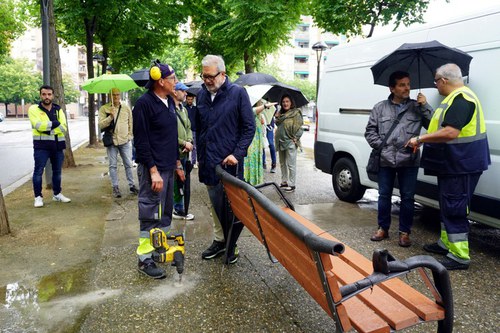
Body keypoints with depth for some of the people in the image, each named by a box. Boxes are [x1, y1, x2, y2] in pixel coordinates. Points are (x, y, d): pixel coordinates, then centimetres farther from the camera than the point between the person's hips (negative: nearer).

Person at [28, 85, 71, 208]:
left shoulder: (58, 110, 10)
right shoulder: (34, 109, -2)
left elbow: (64, 127, -3)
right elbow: (39, 126, -18)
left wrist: (49, 129, -16)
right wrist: (54, 123, -11)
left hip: (58, 145, 4)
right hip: (42, 145, -4)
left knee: (57, 171, 13)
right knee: (38, 171, -3)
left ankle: (57, 194, 26)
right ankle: (38, 197, 7)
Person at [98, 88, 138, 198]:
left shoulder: (126, 108, 7)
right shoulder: (104, 109, 0)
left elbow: (131, 123, 12)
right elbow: (101, 125, -7)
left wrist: (129, 136, 6)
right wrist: (110, 117, -20)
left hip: (125, 141, 1)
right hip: (111, 141, -1)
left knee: (128, 164, 7)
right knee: (113, 165, 5)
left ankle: (132, 185, 18)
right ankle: (115, 187, 14)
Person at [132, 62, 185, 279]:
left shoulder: (169, 102, 13)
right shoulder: (144, 103, -13)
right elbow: (141, 141, -17)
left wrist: (177, 164, 18)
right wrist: (153, 171, -20)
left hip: (168, 168, 9)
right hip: (152, 169, -9)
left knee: (165, 212, 16)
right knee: (150, 214, -2)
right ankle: (145, 259, 10)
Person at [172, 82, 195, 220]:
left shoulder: (183, 109, 13)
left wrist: (189, 141, -1)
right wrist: (184, 143, -13)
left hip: (184, 153, 8)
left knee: (183, 182, 15)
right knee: (177, 182, 2)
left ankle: (180, 209, 27)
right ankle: (179, 210, 16)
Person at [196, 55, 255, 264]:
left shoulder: (238, 93, -6)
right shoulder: (201, 95, 9)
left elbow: (249, 127, -6)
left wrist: (237, 154, -14)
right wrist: (200, 156, 16)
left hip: (230, 161, -5)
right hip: (208, 162, 5)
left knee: (232, 205, 2)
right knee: (216, 205, 15)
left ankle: (232, 244, 19)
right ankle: (219, 240, 30)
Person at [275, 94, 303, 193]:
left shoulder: (296, 113, -8)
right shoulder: (281, 113, 13)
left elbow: (299, 128, -11)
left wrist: (295, 138, -15)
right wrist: (277, 117, 5)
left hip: (290, 142, -8)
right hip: (281, 142, 8)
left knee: (291, 164, -2)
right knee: (282, 163, 16)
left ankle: (291, 185, 5)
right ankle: (284, 182, 28)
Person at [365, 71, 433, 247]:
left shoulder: (417, 107, 6)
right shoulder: (380, 108, 6)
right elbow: (370, 131, 7)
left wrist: (425, 106, -11)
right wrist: (380, 145, -6)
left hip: (409, 161, 0)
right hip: (385, 160, 1)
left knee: (407, 197, 6)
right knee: (384, 195, 10)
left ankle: (405, 232, 20)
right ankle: (383, 228, 25)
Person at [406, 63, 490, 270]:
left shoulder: (461, 99, -19)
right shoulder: (456, 97, 16)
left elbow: (450, 133, -30)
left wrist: (420, 139, -23)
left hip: (461, 166, -11)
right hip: (453, 164, 11)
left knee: (454, 209, -5)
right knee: (447, 206, 19)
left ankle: (459, 256, 4)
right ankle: (446, 243, 33)